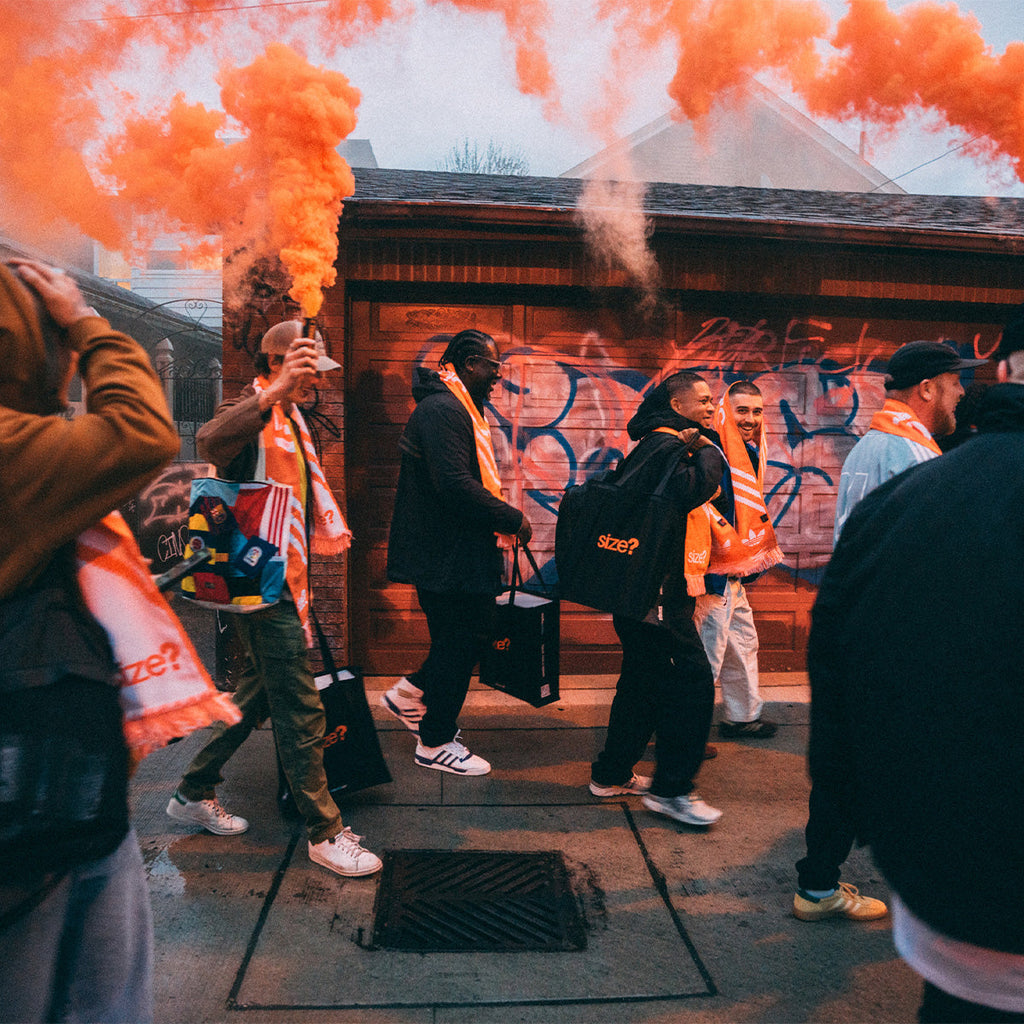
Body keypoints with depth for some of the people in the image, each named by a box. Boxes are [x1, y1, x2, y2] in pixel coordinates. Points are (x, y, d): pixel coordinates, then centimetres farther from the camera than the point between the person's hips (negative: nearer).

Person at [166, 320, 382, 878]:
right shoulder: (252, 412, -13)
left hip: (285, 579, 11)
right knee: (300, 711, -4)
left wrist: (327, 532, 26)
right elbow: (210, 442, -38)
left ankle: (193, 793, 35)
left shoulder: (290, 418, 19)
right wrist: (274, 391, -47)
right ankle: (324, 831, 7)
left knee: (257, 696, 20)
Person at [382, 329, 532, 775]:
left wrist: (502, 517, 11)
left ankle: (408, 693, 32)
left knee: (474, 630, 18)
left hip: (456, 550, 11)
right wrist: (513, 519, -20)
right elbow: (455, 485, -28)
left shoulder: (458, 408, 17)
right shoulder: (442, 410, -19)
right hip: (445, 553, -11)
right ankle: (435, 744, 17)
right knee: (459, 642, 1)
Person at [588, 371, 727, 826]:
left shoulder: (654, 444, 20)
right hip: (656, 590, -11)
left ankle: (611, 774, 27)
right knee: (691, 682, -6)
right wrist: (708, 452, -13)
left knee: (645, 680, 17)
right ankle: (670, 788, 2)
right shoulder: (668, 447, -13)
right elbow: (691, 491, -30)